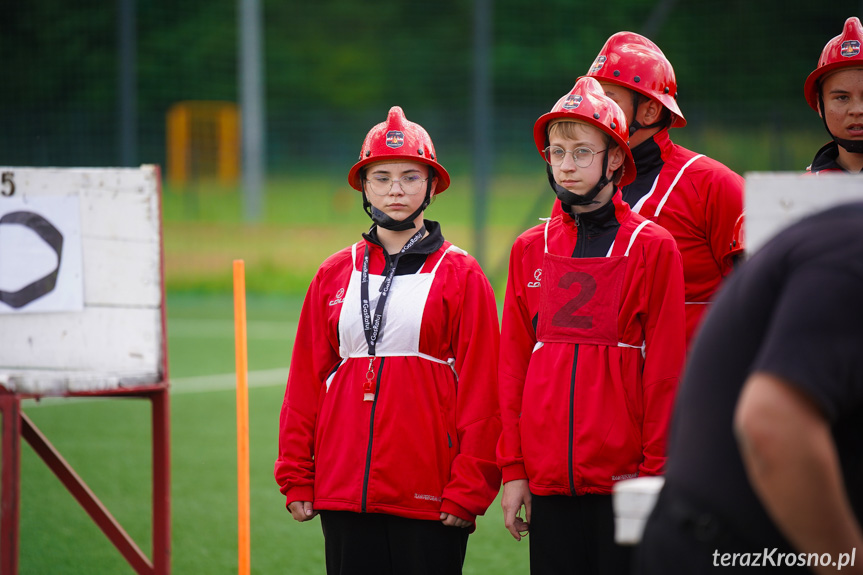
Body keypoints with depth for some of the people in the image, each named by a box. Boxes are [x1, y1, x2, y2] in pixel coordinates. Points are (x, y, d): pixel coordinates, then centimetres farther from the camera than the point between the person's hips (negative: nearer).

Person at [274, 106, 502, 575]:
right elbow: (306, 380, 12)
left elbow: (481, 391, -2)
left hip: (429, 498, -3)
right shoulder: (335, 274, 12)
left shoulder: (460, 276, 2)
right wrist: (296, 477, 6)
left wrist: (469, 490, -8)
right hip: (343, 495, 3)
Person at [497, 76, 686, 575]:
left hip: (623, 475, -3)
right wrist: (513, 468, 5)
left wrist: (655, 471, -7)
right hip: (548, 473, 3)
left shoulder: (653, 248, 0)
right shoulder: (530, 250, 11)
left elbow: (665, 372, -2)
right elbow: (513, 364, 11)